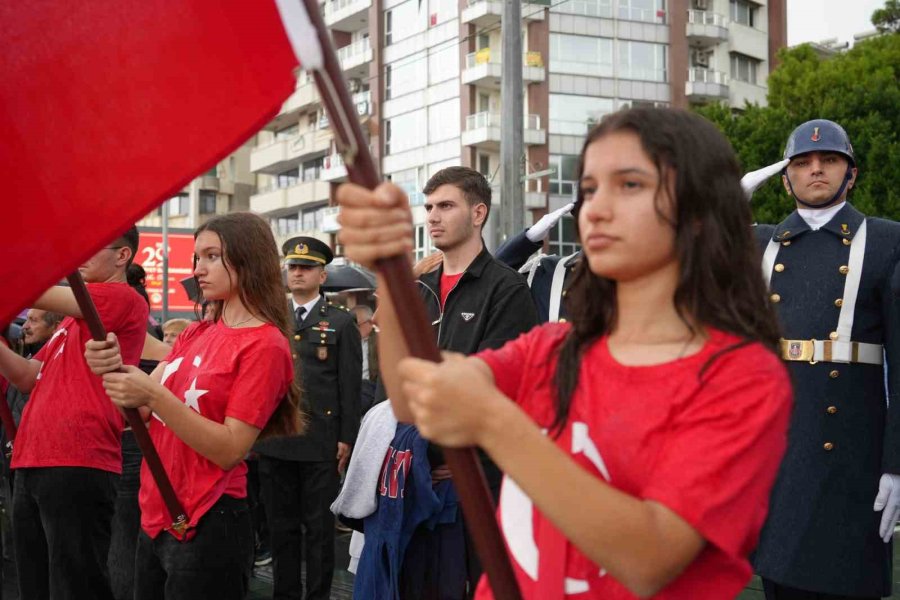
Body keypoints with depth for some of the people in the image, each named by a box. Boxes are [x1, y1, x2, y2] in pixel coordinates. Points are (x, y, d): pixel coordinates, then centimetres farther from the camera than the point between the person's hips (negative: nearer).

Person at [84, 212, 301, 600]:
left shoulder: (264, 345, -12)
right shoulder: (195, 334, 11)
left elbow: (230, 450, -18)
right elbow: (140, 410, 4)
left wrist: (154, 395, -25)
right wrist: (114, 370, -16)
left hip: (207, 527, -7)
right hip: (154, 519, 7)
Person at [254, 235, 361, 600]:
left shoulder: (341, 323, 3)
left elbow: (350, 386, -1)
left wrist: (346, 439, -7)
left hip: (321, 442, -3)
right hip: (274, 441, 4)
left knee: (319, 527, 3)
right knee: (281, 525, 9)